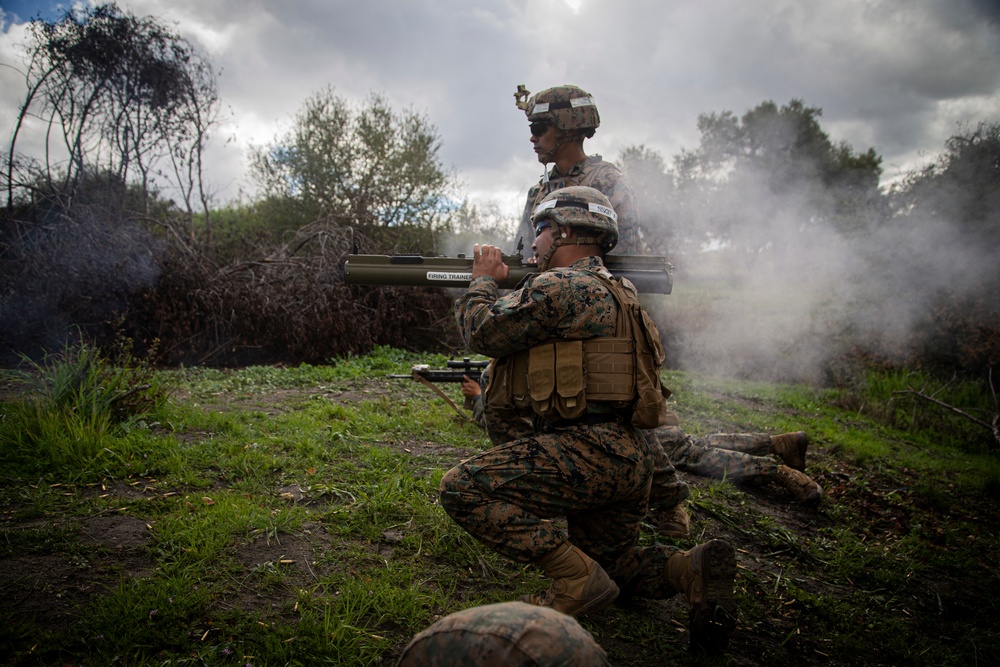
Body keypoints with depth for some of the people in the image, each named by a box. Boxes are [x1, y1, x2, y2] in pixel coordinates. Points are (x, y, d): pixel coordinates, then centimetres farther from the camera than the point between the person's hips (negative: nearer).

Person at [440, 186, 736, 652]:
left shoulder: (560, 284, -12)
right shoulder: (612, 290, 20)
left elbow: (485, 333, -7)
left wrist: (484, 281, 11)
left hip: (588, 452, -10)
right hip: (630, 460, 10)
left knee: (462, 488, -11)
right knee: (606, 565, 27)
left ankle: (577, 580, -12)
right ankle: (690, 568, 2)